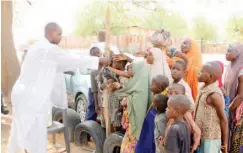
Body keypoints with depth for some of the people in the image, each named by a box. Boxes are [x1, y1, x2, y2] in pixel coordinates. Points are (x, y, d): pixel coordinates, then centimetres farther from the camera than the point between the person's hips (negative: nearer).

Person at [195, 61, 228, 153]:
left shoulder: (214, 95, -21)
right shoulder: (204, 90, 4)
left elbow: (223, 120, -16)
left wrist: (224, 143, -11)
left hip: (211, 139, -8)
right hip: (202, 136, 8)